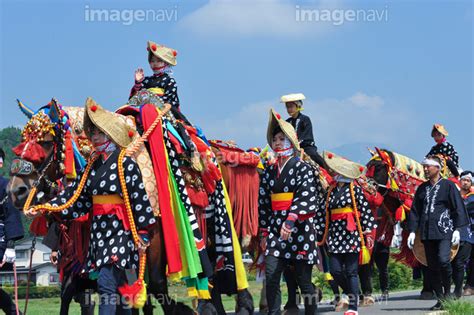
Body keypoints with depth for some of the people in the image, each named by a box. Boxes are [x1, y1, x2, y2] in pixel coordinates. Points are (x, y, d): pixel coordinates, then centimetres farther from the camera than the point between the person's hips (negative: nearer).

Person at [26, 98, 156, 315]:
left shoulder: (125, 163, -8)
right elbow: (76, 195, 13)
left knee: (106, 284, -17)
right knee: (117, 289, 10)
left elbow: (139, 198, -11)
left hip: (119, 230, -7)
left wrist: (143, 234, -15)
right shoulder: (94, 164, 13)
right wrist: (46, 208, 3)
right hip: (99, 230, 8)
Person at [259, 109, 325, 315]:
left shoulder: (303, 168, -2)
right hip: (275, 228, 4)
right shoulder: (269, 171, 13)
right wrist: (264, 232, 12)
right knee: (271, 275, -9)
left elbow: (305, 197, -16)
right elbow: (263, 202, 15)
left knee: (303, 278, 1)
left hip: (300, 228, -4)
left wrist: (290, 220, -28)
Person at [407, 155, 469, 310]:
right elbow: (415, 210, 18)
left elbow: (458, 208, 1)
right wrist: (412, 231, 10)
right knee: (433, 267, 2)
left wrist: (457, 229, -7)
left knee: (443, 260, -22)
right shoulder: (422, 188, 15)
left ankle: (447, 290, -2)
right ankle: (440, 299, 7)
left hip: (444, 231, -5)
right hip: (427, 232, 5)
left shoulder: (448, 185, 3)